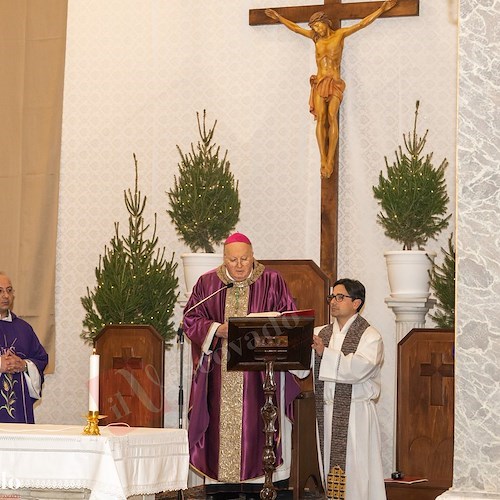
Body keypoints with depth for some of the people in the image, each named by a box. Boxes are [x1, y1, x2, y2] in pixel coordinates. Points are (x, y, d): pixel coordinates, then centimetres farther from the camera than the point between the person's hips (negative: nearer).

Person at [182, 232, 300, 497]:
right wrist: (218, 329, -11)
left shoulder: (272, 282, 3)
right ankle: (220, 479, 2)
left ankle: (259, 480, -3)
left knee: (256, 424, -6)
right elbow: (191, 320, 7)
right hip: (220, 373, 2)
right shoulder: (208, 283, 8)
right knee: (222, 425, -1)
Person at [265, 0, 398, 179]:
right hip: (319, 82, 3)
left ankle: (330, 161, -22)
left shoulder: (340, 34, 5)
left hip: (334, 83, -3)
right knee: (321, 118, -12)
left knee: (332, 117, -17)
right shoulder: (315, 37, 14)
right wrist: (279, 17, 32)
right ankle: (323, 161, -17)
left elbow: (362, 23, 4)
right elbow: (295, 28, 25)